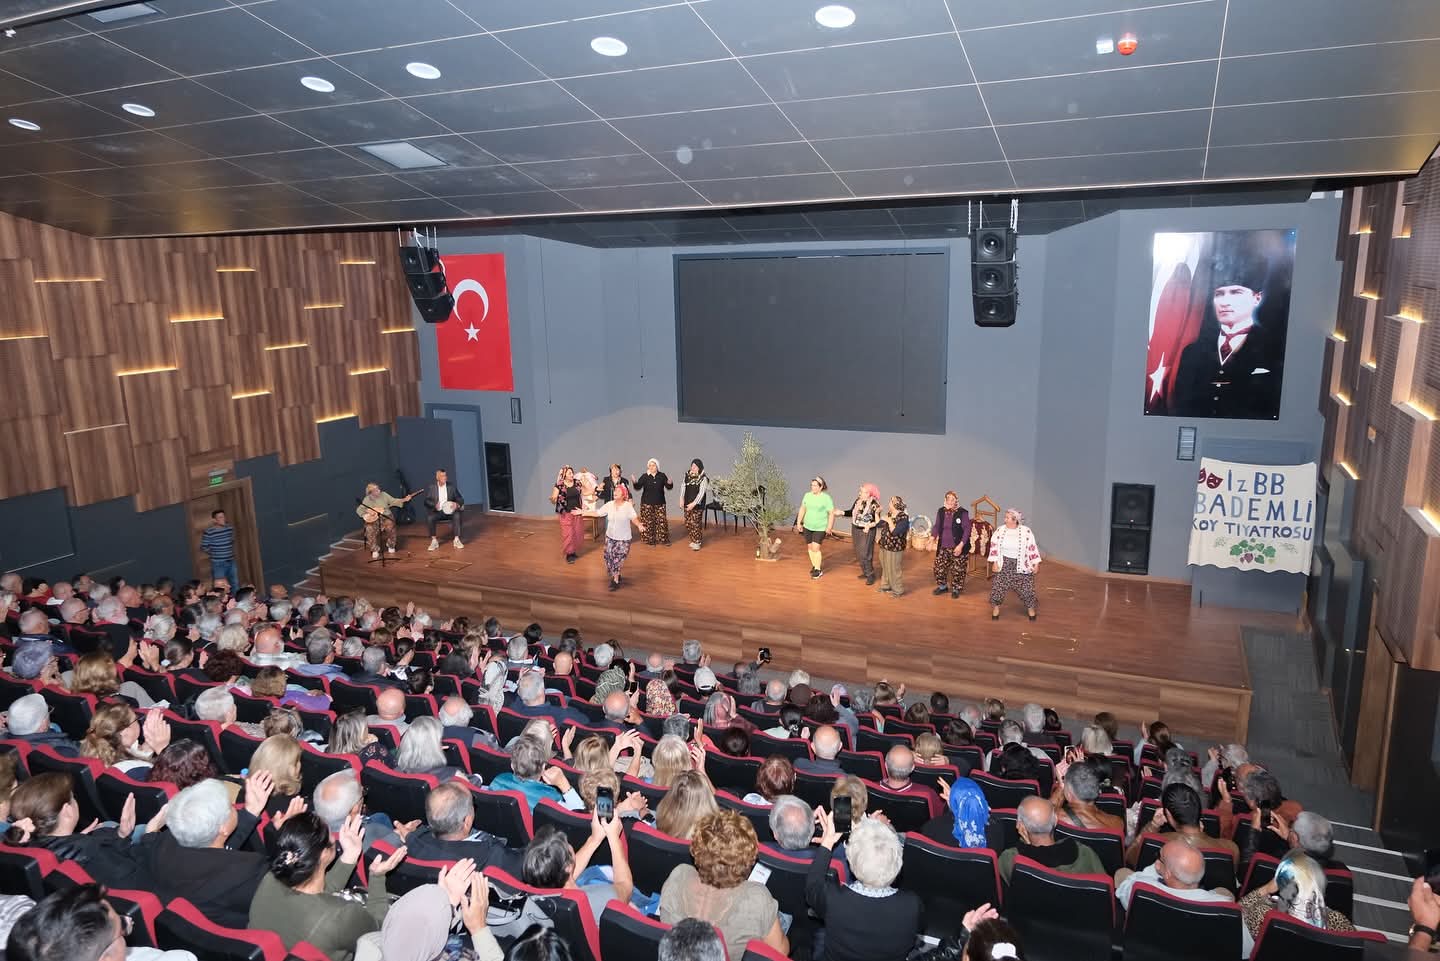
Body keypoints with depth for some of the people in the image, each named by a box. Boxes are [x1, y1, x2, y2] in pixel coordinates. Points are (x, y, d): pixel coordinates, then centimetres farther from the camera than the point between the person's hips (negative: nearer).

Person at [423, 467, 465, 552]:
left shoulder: (452, 487, 6)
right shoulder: (431, 487, 4)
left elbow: (460, 499, 5)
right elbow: (426, 500, -3)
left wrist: (457, 504, -19)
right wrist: (434, 505, -25)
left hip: (449, 510, 1)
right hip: (436, 511, -1)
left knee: (457, 515, -31)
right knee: (430, 518, -32)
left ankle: (456, 540, -24)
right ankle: (434, 541, -19)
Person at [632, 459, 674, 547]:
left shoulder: (662, 475, 1)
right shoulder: (644, 476, -2)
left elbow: (668, 487, 1)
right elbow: (638, 487, -9)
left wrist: (670, 483, -22)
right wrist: (634, 483, -31)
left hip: (660, 503, 1)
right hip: (647, 503, -1)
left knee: (661, 521, 2)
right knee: (648, 522, 0)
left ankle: (664, 540, 14)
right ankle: (650, 540, 11)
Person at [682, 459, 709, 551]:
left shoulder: (703, 478, -11)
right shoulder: (688, 476, 4)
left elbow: (701, 493, -16)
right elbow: (684, 488, 9)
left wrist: (693, 503, -22)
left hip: (697, 505, -5)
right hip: (687, 504, 5)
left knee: (696, 523, -5)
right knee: (688, 523, 9)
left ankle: (697, 542, 7)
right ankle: (693, 540, 24)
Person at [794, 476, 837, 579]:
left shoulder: (826, 498, -13)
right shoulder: (807, 495, 0)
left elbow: (831, 513, -12)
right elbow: (802, 509, 9)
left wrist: (829, 528, -14)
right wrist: (798, 523, 8)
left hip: (820, 528, -5)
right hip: (807, 526, 5)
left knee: (815, 548, -11)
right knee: (810, 547, 11)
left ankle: (818, 570, 2)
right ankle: (814, 566, 29)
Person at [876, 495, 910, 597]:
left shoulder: (904, 518, -19)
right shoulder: (889, 514, 5)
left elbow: (895, 532, -27)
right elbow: (879, 524, 12)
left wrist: (889, 521, -25)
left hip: (895, 548, -8)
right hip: (884, 546, 8)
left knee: (895, 569, 2)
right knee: (885, 568, 20)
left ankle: (898, 589, 16)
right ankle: (886, 586, 36)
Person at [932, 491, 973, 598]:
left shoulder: (963, 512, -11)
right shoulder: (941, 512, 2)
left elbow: (967, 529, -11)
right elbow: (937, 526, 11)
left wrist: (961, 545, -18)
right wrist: (933, 536, -9)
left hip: (957, 547, -4)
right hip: (943, 547, 4)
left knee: (957, 569, 6)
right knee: (939, 568, 9)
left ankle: (956, 589, 26)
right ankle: (942, 586, 32)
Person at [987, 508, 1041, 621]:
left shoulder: (1026, 531, -11)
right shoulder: (1000, 530, -5)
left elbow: (1032, 548, -5)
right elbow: (994, 547, 0)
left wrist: (1036, 564, -4)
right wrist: (994, 563, -3)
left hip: (1021, 564, -1)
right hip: (1004, 563, 1)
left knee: (1026, 586, 4)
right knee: (998, 585, 1)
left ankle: (1030, 608, 26)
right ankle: (996, 607, 20)